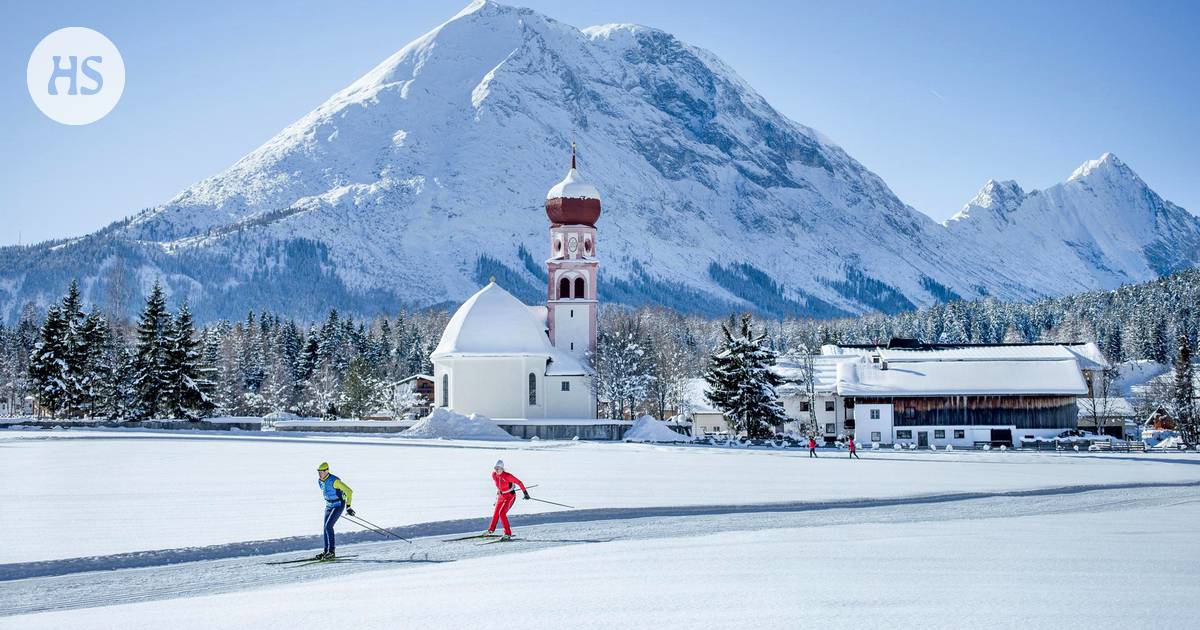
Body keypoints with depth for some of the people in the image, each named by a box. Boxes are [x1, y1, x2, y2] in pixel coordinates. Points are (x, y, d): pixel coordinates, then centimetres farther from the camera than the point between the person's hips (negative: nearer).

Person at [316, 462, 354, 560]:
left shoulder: (334, 481, -24)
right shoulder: (320, 481, 1)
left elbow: (349, 491, -21)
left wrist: (348, 506, -20)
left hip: (339, 505, -8)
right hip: (329, 506, 8)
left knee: (328, 526, -18)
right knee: (326, 528, 6)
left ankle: (331, 551, -14)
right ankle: (326, 551, 14)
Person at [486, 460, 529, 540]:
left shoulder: (507, 476, -28)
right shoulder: (494, 475, -9)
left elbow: (519, 482, -21)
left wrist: (525, 492, -19)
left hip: (510, 496, -7)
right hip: (501, 496, 7)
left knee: (502, 513, -21)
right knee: (496, 513, 21)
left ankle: (508, 534, -15)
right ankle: (491, 530, 44)